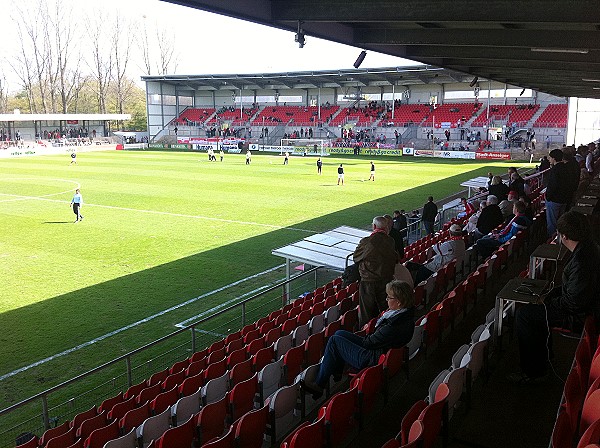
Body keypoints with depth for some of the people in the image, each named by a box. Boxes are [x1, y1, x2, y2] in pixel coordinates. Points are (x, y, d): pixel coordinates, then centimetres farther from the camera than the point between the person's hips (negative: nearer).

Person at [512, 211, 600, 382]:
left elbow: (573, 303, -28)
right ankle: (544, 353, 35)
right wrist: (549, 296, 6)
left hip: (578, 316, -10)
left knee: (523, 314, -9)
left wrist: (547, 302, -12)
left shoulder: (581, 262, -33)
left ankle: (532, 370, 3)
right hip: (586, 306, 10)